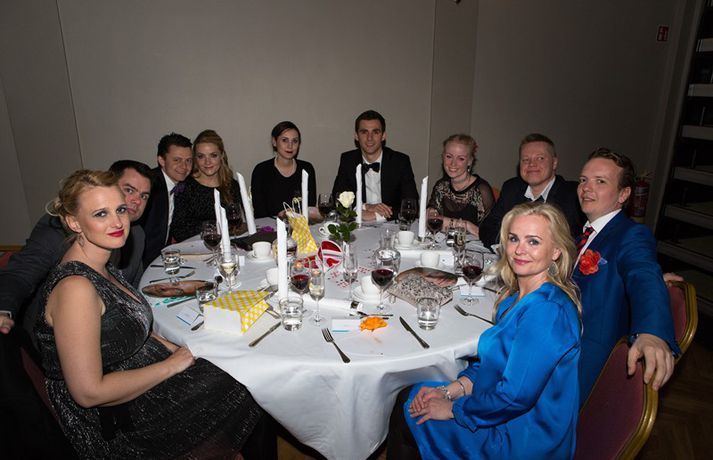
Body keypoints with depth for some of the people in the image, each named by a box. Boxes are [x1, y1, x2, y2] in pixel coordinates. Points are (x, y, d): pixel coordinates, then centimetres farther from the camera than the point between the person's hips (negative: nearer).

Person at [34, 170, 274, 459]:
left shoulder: (102, 269, 2)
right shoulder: (75, 287, -27)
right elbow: (89, 392, -27)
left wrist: (175, 349, -1)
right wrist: (170, 365, -18)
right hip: (117, 426, -8)